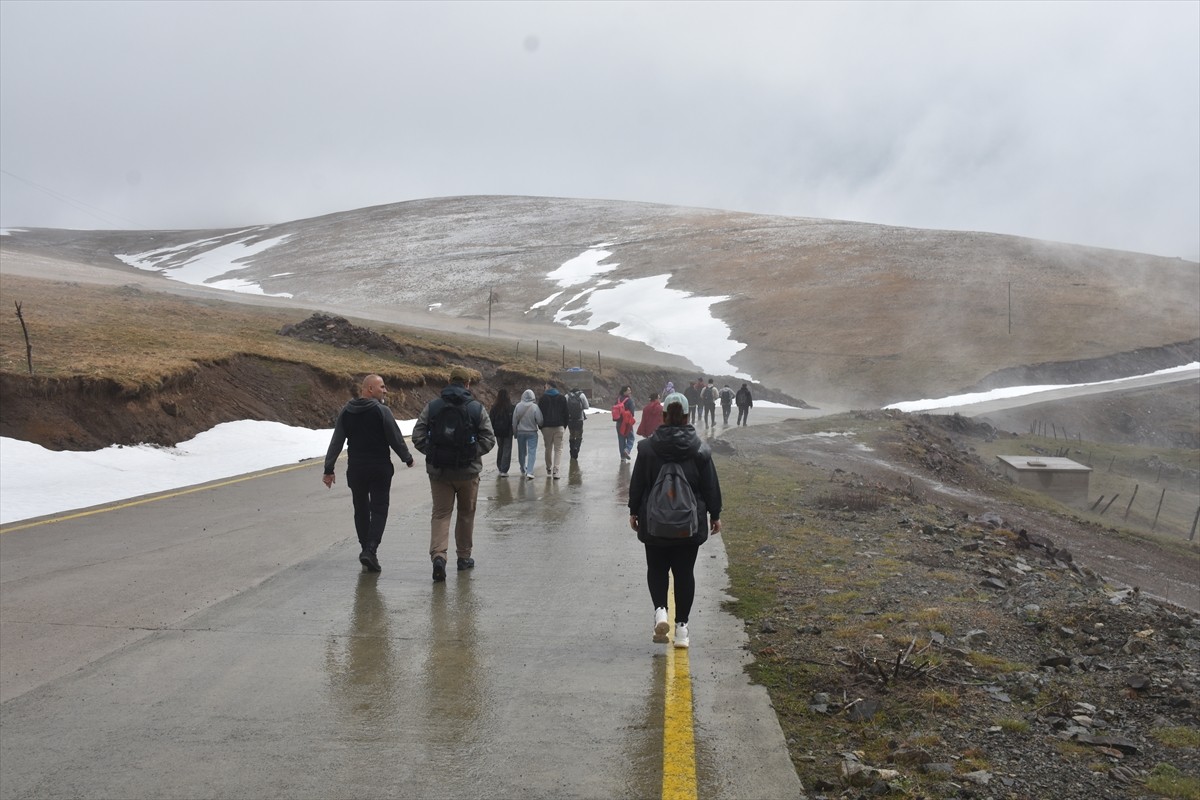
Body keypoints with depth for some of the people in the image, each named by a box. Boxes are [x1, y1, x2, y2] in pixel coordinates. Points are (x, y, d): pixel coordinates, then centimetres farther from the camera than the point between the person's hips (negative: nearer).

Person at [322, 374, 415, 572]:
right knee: (379, 509, 1)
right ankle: (370, 550, -14)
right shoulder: (381, 411, -12)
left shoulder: (345, 412, 3)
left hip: (355, 469, 4)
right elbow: (396, 439, -8)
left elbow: (336, 442, 3)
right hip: (380, 469, -4)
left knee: (361, 509, 16)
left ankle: (366, 550, 22)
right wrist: (407, 458, 8)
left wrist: (329, 469, 7)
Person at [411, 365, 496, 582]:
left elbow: (418, 436, -5)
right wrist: (473, 454, 3)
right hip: (468, 470, -1)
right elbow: (489, 439, -8)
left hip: (438, 471, 1)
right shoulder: (477, 408, -4)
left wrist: (432, 453, 4)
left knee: (440, 513, 6)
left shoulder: (432, 406, -1)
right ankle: (464, 557, 24)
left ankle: (438, 554, -15)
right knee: (466, 513, 15)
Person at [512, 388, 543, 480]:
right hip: (532, 432, -3)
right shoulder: (535, 407, -15)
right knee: (532, 452, -2)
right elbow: (539, 420, -13)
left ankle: (523, 471, 29)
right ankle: (529, 472, -15)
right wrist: (540, 427, 10)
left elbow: (514, 421, -1)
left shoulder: (518, 406, -7)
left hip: (520, 432, 3)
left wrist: (515, 432, 11)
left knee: (522, 452, 16)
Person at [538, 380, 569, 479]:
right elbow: (565, 413, 6)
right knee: (558, 449, -1)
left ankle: (549, 468, 24)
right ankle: (555, 470, -13)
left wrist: (541, 426, 8)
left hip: (547, 426, 0)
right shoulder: (562, 397, 5)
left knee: (548, 448, 14)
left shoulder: (543, 398, 1)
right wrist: (564, 426, 12)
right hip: (559, 426, 0)